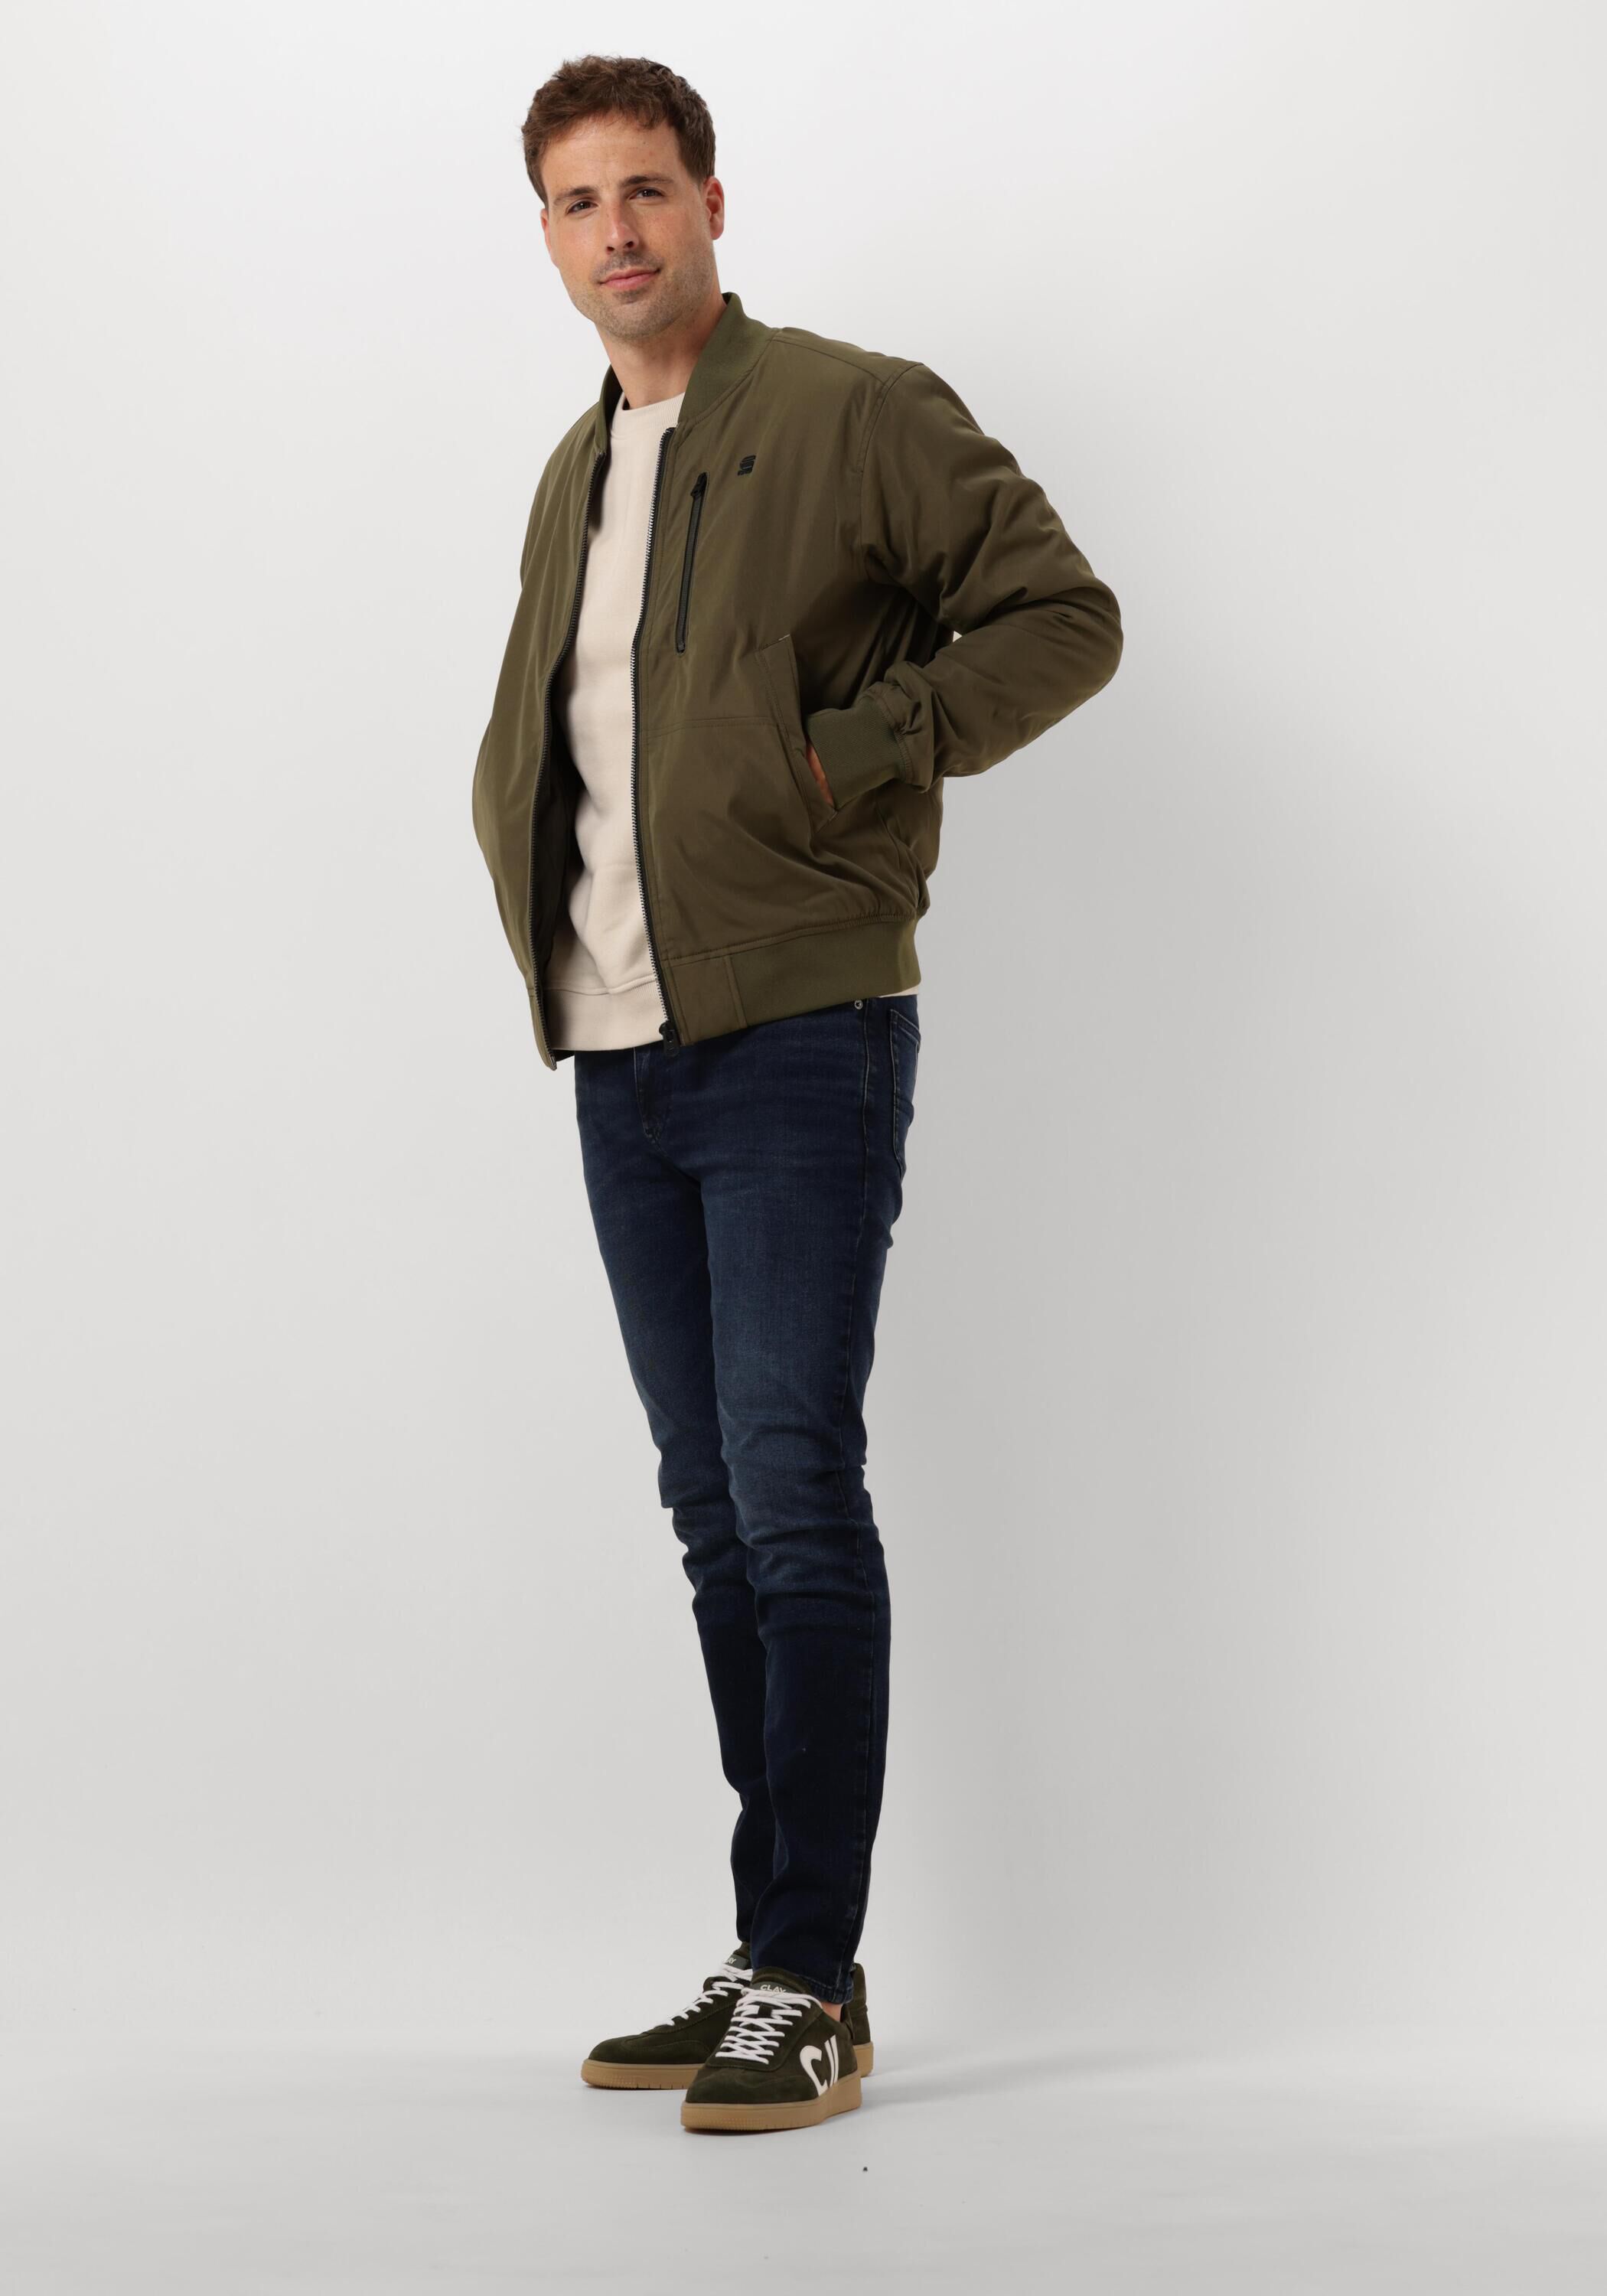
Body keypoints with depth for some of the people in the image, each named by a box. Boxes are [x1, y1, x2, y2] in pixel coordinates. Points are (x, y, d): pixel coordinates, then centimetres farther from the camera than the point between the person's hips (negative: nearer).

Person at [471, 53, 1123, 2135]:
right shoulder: (573, 476, 18)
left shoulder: (858, 414, -3)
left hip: (799, 1041, -7)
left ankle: (815, 1985, -2)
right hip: (616, 1062, 7)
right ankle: (768, 1961, 17)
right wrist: (529, 891, 13)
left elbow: (1063, 615, -6)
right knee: (716, 1514, 9)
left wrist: (852, 758, -12)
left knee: (794, 1497, -10)